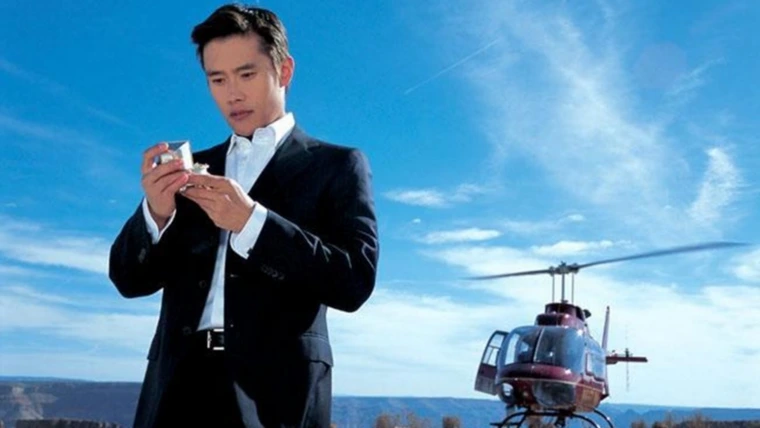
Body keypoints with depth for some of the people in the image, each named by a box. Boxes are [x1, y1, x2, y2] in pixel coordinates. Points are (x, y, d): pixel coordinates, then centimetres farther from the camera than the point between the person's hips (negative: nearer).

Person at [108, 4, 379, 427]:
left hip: (276, 387, -3)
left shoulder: (336, 165, 3)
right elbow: (130, 278, 10)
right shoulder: (193, 169, 14)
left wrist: (251, 222, -18)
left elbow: (355, 281, -8)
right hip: (180, 384, 3)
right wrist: (155, 213, -10)